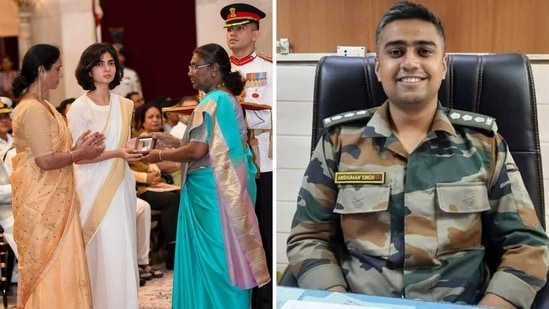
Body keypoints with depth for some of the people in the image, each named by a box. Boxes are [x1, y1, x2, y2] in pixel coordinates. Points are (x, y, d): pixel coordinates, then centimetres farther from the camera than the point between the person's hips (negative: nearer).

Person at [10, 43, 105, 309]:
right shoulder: (33, 109, -19)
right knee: (51, 267, -1)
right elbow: (46, 160, -23)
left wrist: (76, 147, 0)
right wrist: (78, 155, -10)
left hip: (50, 197, 10)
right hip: (42, 199, -10)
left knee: (50, 266, 16)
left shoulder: (40, 105, 13)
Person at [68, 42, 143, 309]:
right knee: (105, 251, -5)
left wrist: (136, 150, -1)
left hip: (121, 185, 6)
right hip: (95, 187, -5)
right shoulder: (80, 108, -8)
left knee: (124, 248, 8)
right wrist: (116, 153, -21)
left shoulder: (125, 105, 9)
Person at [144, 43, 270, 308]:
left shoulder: (212, 102, -16)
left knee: (213, 254, -1)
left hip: (210, 190, -10)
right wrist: (172, 141, 14)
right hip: (223, 186, 10)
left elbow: (198, 150, -21)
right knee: (220, 252, 15)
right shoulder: (227, 99, 15)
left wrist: (160, 155, -7)